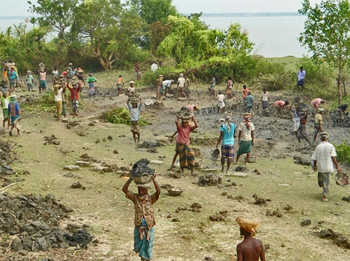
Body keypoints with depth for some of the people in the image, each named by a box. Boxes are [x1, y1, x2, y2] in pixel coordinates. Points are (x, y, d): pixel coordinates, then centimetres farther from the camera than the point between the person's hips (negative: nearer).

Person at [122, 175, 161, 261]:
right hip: (138, 226, 2)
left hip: (149, 226, -2)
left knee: (147, 245, 9)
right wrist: (131, 179, -20)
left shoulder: (150, 198, -9)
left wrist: (153, 180, -30)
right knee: (138, 246, 14)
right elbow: (124, 189, -13)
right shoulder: (135, 197, -5)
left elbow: (158, 191, -27)